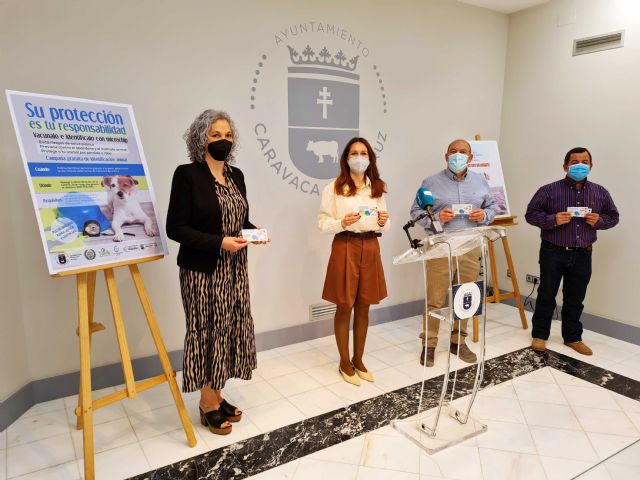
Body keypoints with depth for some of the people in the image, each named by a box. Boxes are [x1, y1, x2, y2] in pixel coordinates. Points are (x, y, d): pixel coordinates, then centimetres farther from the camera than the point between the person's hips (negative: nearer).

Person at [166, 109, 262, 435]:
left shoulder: (236, 175, 9)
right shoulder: (187, 175, -10)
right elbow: (175, 228, -14)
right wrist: (219, 242, -21)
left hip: (235, 270, 6)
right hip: (203, 271, -6)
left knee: (231, 329, 10)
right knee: (207, 332, 4)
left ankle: (217, 396, 28)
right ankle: (208, 405, 21)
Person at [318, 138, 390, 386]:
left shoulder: (377, 187, 10)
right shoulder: (334, 187, -5)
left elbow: (384, 227, 13)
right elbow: (322, 223, -7)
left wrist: (383, 223, -9)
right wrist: (342, 223, -23)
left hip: (370, 247, 4)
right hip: (345, 247, -4)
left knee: (363, 307, 12)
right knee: (344, 307, 5)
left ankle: (358, 359, 28)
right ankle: (344, 363, 22)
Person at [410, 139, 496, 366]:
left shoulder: (480, 182, 12)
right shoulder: (431, 182, 0)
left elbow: (492, 207, 18)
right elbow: (416, 212, -1)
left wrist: (484, 215, -5)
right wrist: (436, 217, -18)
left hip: (471, 249, 4)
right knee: (435, 299, -1)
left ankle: (458, 342, 28)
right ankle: (429, 344, 13)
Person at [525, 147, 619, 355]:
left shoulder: (600, 192, 5)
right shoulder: (549, 190, -6)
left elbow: (613, 216, 15)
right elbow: (531, 214, -5)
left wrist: (599, 221, -7)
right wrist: (552, 220, -21)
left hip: (582, 255, 3)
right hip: (553, 252, -3)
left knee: (575, 299, 12)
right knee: (546, 296, 5)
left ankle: (573, 337, 27)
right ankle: (539, 334, 19)